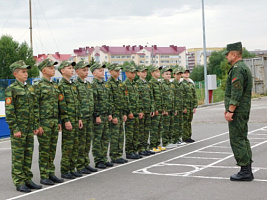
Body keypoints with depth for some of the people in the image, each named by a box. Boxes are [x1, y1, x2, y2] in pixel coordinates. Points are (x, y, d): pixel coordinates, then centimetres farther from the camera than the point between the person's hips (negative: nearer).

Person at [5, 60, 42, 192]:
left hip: (29, 128, 6)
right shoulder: (11, 89, -7)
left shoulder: (30, 88, 13)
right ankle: (19, 183, 5)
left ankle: (27, 180, 18)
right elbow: (9, 111, -11)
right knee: (18, 156, -1)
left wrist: (35, 126, 11)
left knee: (28, 155, 10)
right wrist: (14, 129, -15)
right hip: (18, 129, -6)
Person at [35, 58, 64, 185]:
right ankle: (44, 176, 5)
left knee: (52, 149, 10)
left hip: (54, 121, 7)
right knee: (44, 150, -2)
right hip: (44, 122, -7)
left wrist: (58, 121, 16)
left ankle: (51, 174, 18)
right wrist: (38, 125, -16)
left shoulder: (55, 86, 14)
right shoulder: (38, 86, -8)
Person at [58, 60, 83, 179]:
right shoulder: (61, 85, -10)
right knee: (67, 146, -4)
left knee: (75, 145, 10)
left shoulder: (73, 85, 16)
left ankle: (72, 169, 18)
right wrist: (66, 120, -18)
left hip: (75, 120, 8)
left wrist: (79, 118, 13)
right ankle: (64, 171, 3)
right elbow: (62, 105, -15)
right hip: (67, 120, -8)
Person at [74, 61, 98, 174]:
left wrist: (92, 115, 17)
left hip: (89, 117, 8)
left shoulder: (88, 84, 14)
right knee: (81, 142, -3)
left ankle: (86, 164, 20)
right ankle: (80, 166, 4)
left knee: (88, 142, 12)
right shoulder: (75, 84, -10)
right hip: (80, 117, -8)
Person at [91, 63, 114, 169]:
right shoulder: (93, 85, -11)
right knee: (97, 139, -1)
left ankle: (104, 159, 19)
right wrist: (97, 116, -18)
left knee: (106, 138, 11)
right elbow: (94, 102, -16)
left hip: (106, 116, 8)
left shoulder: (105, 85, 15)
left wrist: (110, 113, 13)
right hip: (98, 116, -8)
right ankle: (98, 161, 4)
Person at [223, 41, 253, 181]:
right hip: (244, 110, 11)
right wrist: (229, 108, 24)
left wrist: (230, 111, -22)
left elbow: (236, 92, -23)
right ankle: (247, 171, 18)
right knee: (242, 139, 13)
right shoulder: (244, 67, 19)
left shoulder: (237, 69, -16)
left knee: (237, 140, -7)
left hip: (237, 112, -11)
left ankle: (245, 171, -5)